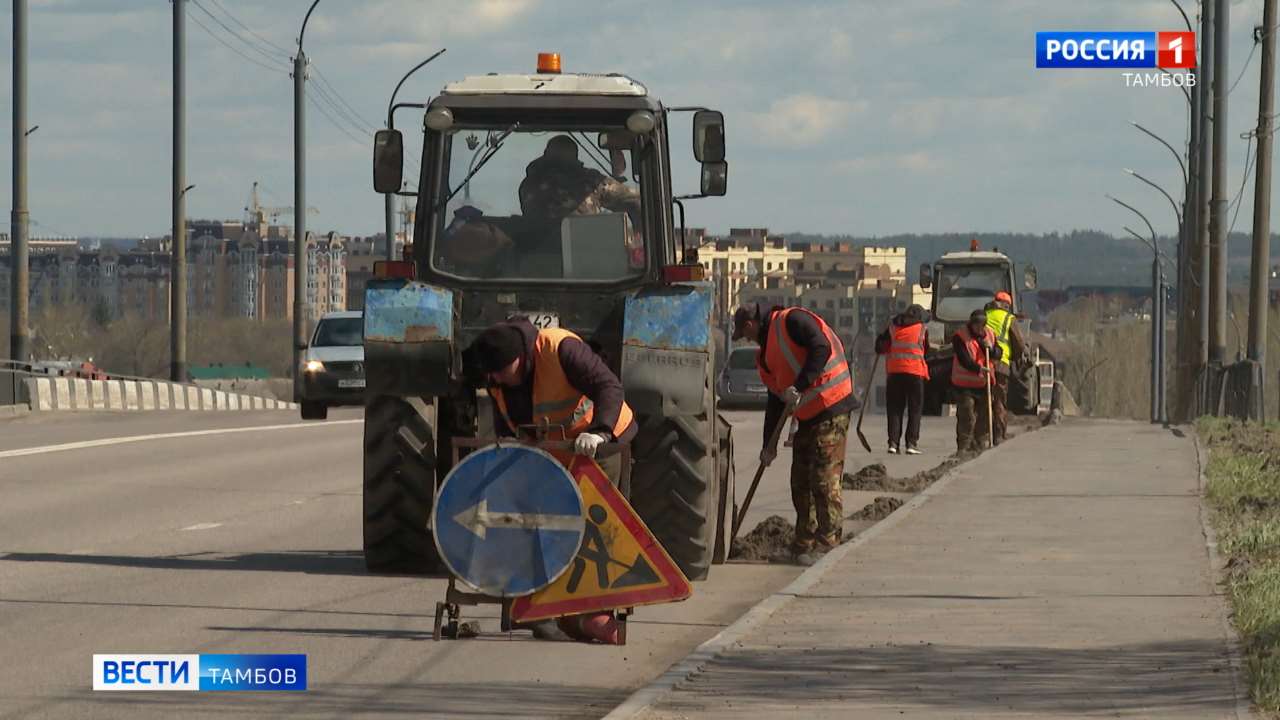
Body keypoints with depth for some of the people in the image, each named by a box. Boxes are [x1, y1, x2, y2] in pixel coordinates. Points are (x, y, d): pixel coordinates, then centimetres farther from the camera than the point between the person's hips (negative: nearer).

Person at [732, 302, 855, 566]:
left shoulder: (791, 321, -8)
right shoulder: (765, 355, 20)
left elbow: (822, 348, -21)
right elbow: (776, 399, 22)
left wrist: (799, 387, -23)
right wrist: (769, 444, 20)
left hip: (831, 409, -10)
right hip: (807, 416, 10)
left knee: (825, 479, -9)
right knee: (801, 482, 11)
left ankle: (827, 544, -6)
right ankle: (804, 544, 18)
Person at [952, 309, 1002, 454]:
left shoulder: (990, 334, 5)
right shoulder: (960, 336, -13)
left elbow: (998, 355, 7)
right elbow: (964, 360, -22)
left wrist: (990, 348, -14)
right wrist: (979, 369, -35)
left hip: (983, 382, 5)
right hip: (965, 383, -5)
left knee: (983, 416, 11)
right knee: (966, 416, -10)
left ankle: (979, 444, 20)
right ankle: (963, 447, -9)